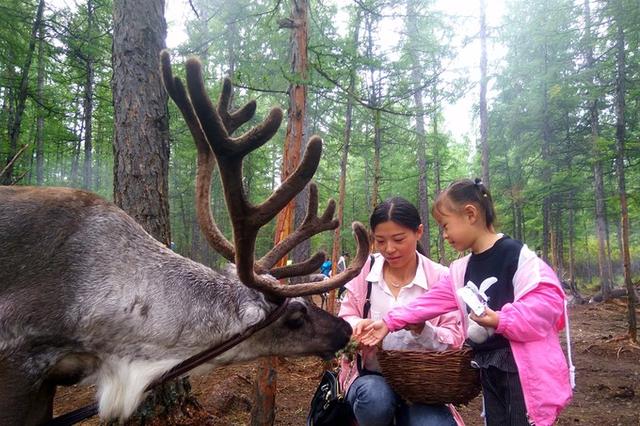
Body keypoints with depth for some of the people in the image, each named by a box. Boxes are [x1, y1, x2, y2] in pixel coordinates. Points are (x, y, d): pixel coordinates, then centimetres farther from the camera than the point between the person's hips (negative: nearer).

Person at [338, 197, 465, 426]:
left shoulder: (440, 277, -4)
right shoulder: (365, 270, -1)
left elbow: (454, 340, -5)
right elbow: (344, 320, 3)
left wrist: (422, 329, -26)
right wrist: (358, 326, -21)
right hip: (371, 376, 1)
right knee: (375, 398, -32)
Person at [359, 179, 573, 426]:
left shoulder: (516, 254, -12)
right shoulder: (461, 271, 10)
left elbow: (548, 299, -17)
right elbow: (431, 301, 7)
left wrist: (501, 320, -25)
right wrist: (389, 322, -1)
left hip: (524, 367, -7)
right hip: (489, 369, 7)